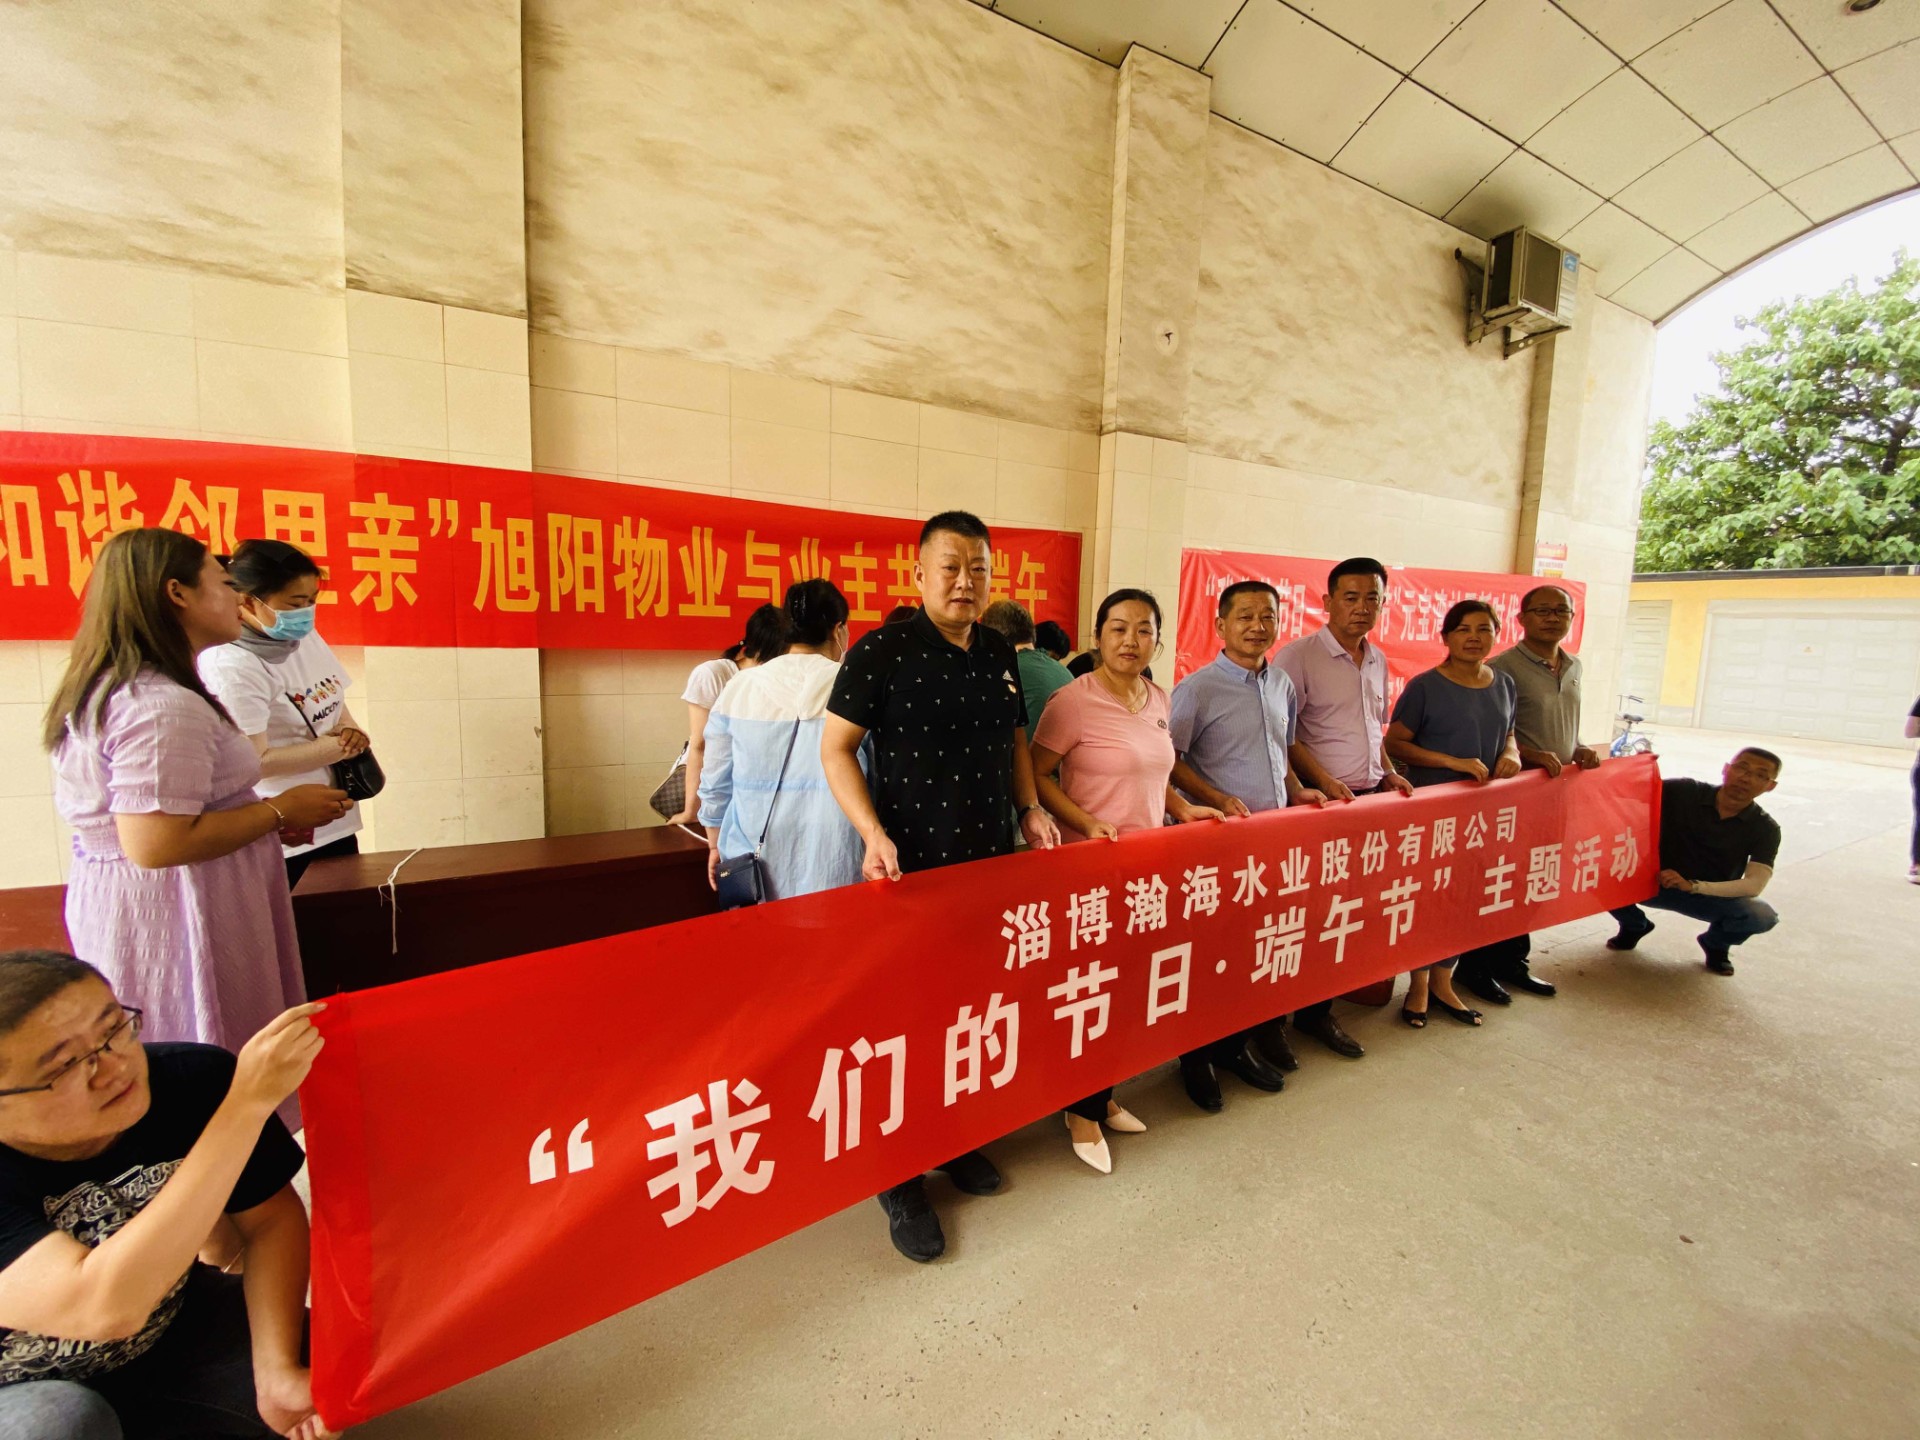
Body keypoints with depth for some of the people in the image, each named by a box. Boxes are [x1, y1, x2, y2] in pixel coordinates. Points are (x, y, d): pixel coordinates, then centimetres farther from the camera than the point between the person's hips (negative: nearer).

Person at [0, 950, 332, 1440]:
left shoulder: (195, 1080, -22)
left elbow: (272, 1218, -13)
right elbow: (107, 1307, -44)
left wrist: (276, 1370, -24)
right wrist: (247, 1104, -48)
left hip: (173, 1330, 4)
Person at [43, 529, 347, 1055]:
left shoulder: (111, 688, 10)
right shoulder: (165, 705, -24)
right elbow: (157, 845, -28)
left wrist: (267, 817, 10)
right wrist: (281, 810, -17)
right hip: (173, 918, -10)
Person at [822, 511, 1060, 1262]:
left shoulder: (1000, 654, 8)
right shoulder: (882, 652, -11)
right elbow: (835, 748, -10)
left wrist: (1030, 808, 5)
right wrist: (873, 833, -20)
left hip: (992, 862, 6)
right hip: (912, 867, -6)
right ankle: (901, 1178, 28)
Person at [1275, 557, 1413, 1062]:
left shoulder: (1378, 661, 14)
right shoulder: (1298, 655, -9)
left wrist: (1388, 772, 9)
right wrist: (1323, 780, -19)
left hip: (1369, 796, 7)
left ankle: (1318, 1012, 27)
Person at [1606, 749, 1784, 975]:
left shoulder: (1765, 829, -9)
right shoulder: (1684, 793, -10)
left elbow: (1754, 885, -21)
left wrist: (1692, 886, -34)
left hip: (1713, 896, 1)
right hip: (1656, 883, 0)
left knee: (1763, 916, -31)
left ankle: (1716, 943, 8)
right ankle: (1634, 926, 6)